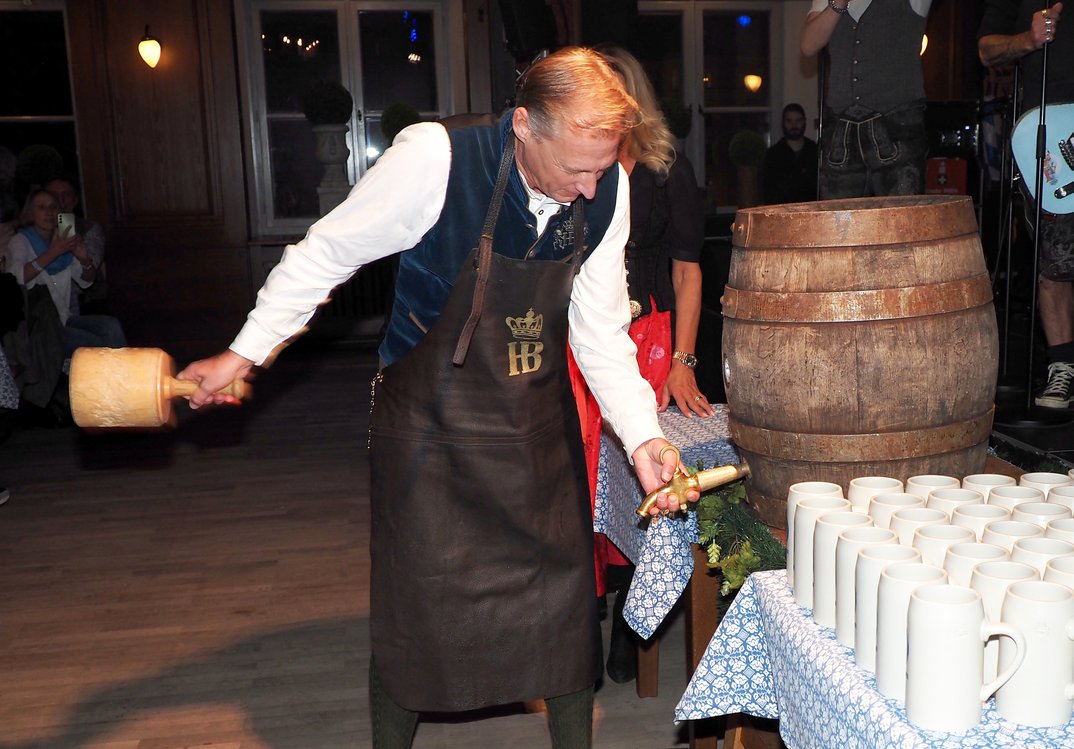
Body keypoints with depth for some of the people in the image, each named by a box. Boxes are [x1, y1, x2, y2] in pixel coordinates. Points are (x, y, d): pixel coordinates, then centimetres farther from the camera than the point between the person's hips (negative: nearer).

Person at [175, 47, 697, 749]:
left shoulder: (607, 188, -10)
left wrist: (643, 434, -15)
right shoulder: (434, 158, -23)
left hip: (541, 426, 4)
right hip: (432, 426, -3)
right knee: (414, 610, 8)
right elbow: (324, 254, -9)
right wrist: (242, 355, -5)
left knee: (566, 598, 10)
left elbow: (601, 333, -2)